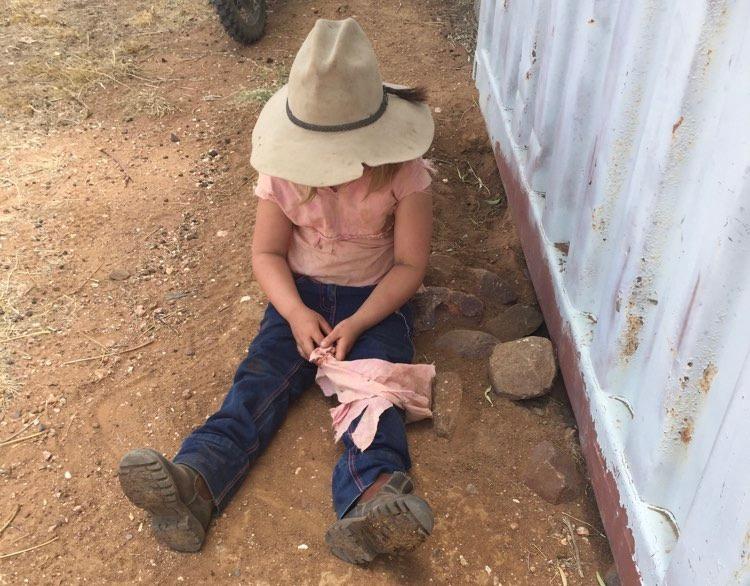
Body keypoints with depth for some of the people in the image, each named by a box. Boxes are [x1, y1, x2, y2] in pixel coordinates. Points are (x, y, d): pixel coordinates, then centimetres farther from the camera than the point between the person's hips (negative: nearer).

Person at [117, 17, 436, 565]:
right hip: (302, 295, 2)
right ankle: (194, 482, -39)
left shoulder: (404, 173, -14)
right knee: (260, 380, -20)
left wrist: (357, 324, -25)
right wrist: (296, 312, -21)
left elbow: (410, 264, -12)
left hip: (376, 299, -2)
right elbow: (268, 252, -2)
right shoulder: (285, 171, -7)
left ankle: (374, 495, -51)